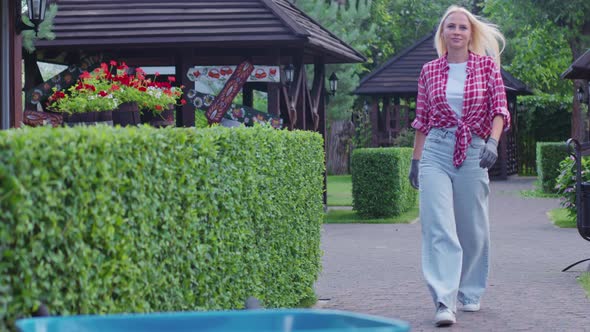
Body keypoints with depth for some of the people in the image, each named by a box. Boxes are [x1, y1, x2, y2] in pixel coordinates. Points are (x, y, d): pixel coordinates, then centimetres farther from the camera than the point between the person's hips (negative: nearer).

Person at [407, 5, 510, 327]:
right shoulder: (429, 71, 8)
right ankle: (444, 302, -19)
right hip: (436, 153, 0)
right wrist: (415, 160, 13)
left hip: (473, 153, 0)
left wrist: (493, 142, -17)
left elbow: (500, 109, -1)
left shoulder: (487, 65, 4)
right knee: (438, 227, -12)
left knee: (473, 228, 9)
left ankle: (470, 293, 29)